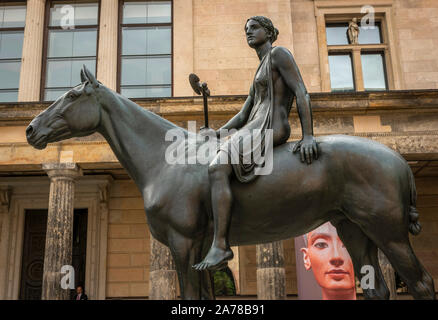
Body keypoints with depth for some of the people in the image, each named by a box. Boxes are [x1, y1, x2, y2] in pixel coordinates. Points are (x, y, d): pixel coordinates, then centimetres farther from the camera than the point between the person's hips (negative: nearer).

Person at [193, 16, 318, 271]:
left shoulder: (279, 53, 3)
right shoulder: (260, 73, 30)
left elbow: (302, 93, -10)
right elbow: (243, 115, 25)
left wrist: (308, 136, -21)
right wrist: (215, 136, 13)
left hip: (271, 127, -11)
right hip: (253, 130, 11)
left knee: (218, 169, -29)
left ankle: (220, 245, -33)